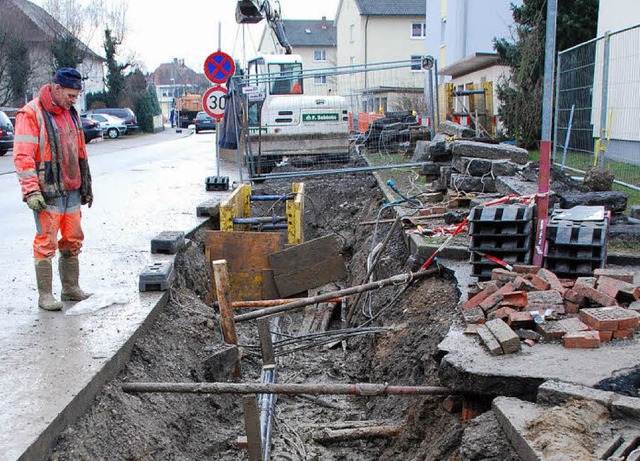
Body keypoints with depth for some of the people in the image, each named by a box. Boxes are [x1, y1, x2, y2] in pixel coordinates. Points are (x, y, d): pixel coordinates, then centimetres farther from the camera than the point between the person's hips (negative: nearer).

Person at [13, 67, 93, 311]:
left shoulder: (71, 113, 14)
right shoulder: (31, 114, -10)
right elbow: (22, 156, -14)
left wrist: (86, 185, 22)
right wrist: (31, 191, -20)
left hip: (72, 191, 7)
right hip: (47, 193, -7)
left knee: (73, 241, 12)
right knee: (46, 243, -3)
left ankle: (71, 288, 25)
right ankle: (45, 295, 6)